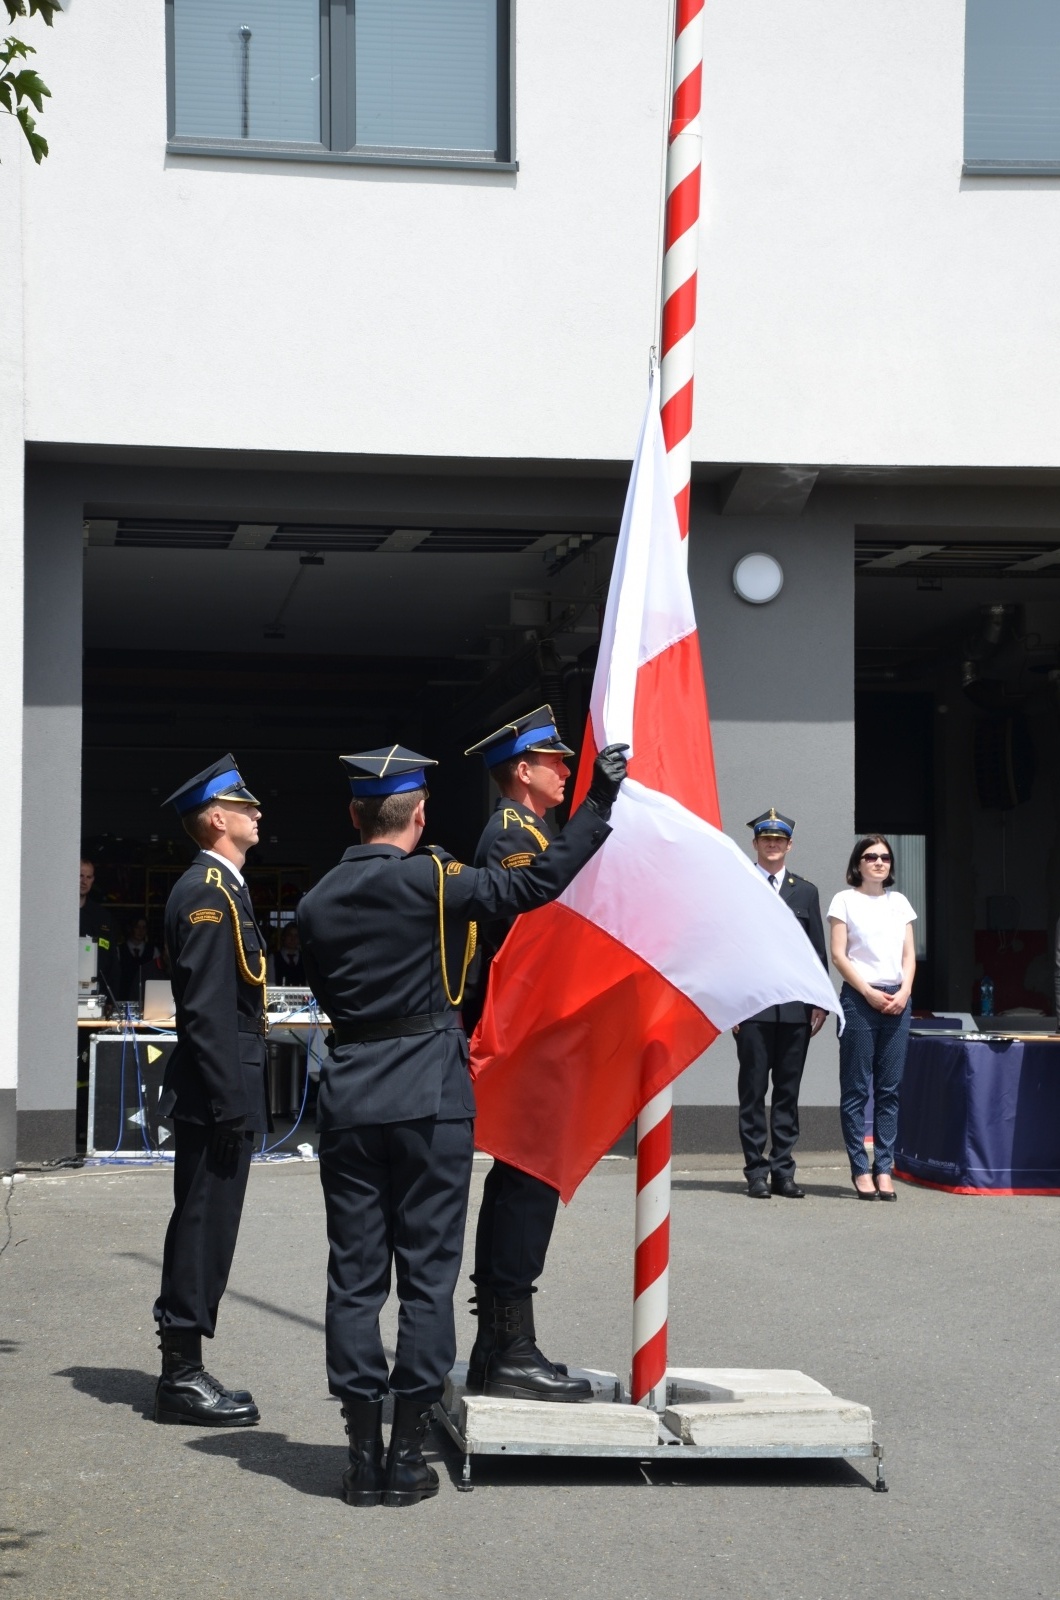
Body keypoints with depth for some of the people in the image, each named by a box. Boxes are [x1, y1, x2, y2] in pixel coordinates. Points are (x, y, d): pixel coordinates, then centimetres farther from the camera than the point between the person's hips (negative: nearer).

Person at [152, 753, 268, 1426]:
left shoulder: (222, 889, 18)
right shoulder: (209, 892, -14)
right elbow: (207, 1009, -20)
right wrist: (230, 1101, -22)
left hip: (221, 1094, 10)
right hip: (217, 1093, -10)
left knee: (203, 1227, 13)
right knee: (205, 1227, -5)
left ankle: (184, 1370, 19)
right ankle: (184, 1376, 0)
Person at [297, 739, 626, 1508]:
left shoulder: (319, 902, 7)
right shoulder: (430, 880, -9)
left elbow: (326, 993, 13)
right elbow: (541, 883, -8)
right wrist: (602, 798, -2)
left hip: (349, 1094, 4)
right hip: (430, 1097, -4)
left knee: (355, 1273, 7)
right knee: (428, 1272, 3)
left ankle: (363, 1450, 9)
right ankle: (407, 1454, 4)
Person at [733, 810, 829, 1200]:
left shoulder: (805, 892, 15)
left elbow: (818, 951, 14)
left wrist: (820, 1003, 6)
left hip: (795, 1007, 3)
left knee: (788, 1091, 5)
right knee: (753, 1091, 0)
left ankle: (783, 1171, 10)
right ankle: (756, 1172, 5)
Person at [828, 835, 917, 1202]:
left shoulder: (899, 902, 16)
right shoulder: (845, 900, 4)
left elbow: (909, 955, 13)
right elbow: (838, 955, -2)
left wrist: (903, 992, -4)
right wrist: (869, 992, -10)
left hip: (896, 1000, 4)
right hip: (859, 999, -4)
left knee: (889, 1089, 2)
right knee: (856, 1089, -3)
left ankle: (884, 1168, 5)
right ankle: (860, 1170, -1)